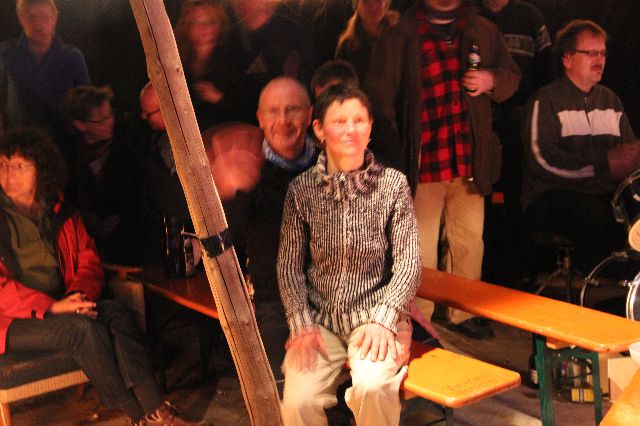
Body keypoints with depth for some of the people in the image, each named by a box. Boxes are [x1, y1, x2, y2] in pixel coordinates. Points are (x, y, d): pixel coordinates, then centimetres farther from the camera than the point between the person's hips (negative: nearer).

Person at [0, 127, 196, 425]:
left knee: (114, 313, -24)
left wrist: (79, 295, -9)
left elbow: (88, 259, 12)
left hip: (56, 307, 5)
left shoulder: (58, 211, 12)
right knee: (82, 328, -30)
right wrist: (50, 306, -21)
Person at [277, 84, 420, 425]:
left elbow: (408, 263, -4)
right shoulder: (302, 188, 0)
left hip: (376, 316, -1)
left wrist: (382, 319, -16)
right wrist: (301, 324, -9)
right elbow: (289, 265, 2)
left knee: (373, 386, -30)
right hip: (319, 317, 1)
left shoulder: (393, 184, -3)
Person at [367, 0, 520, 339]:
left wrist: (492, 79, -5)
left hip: (469, 161, 5)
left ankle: (462, 313, 31)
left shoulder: (482, 31, 10)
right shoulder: (398, 38, -4)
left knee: (469, 241, 14)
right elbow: (379, 99, -6)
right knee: (420, 249, 2)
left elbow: (512, 76, 20)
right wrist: (394, 157, -14)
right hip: (422, 164, -5)